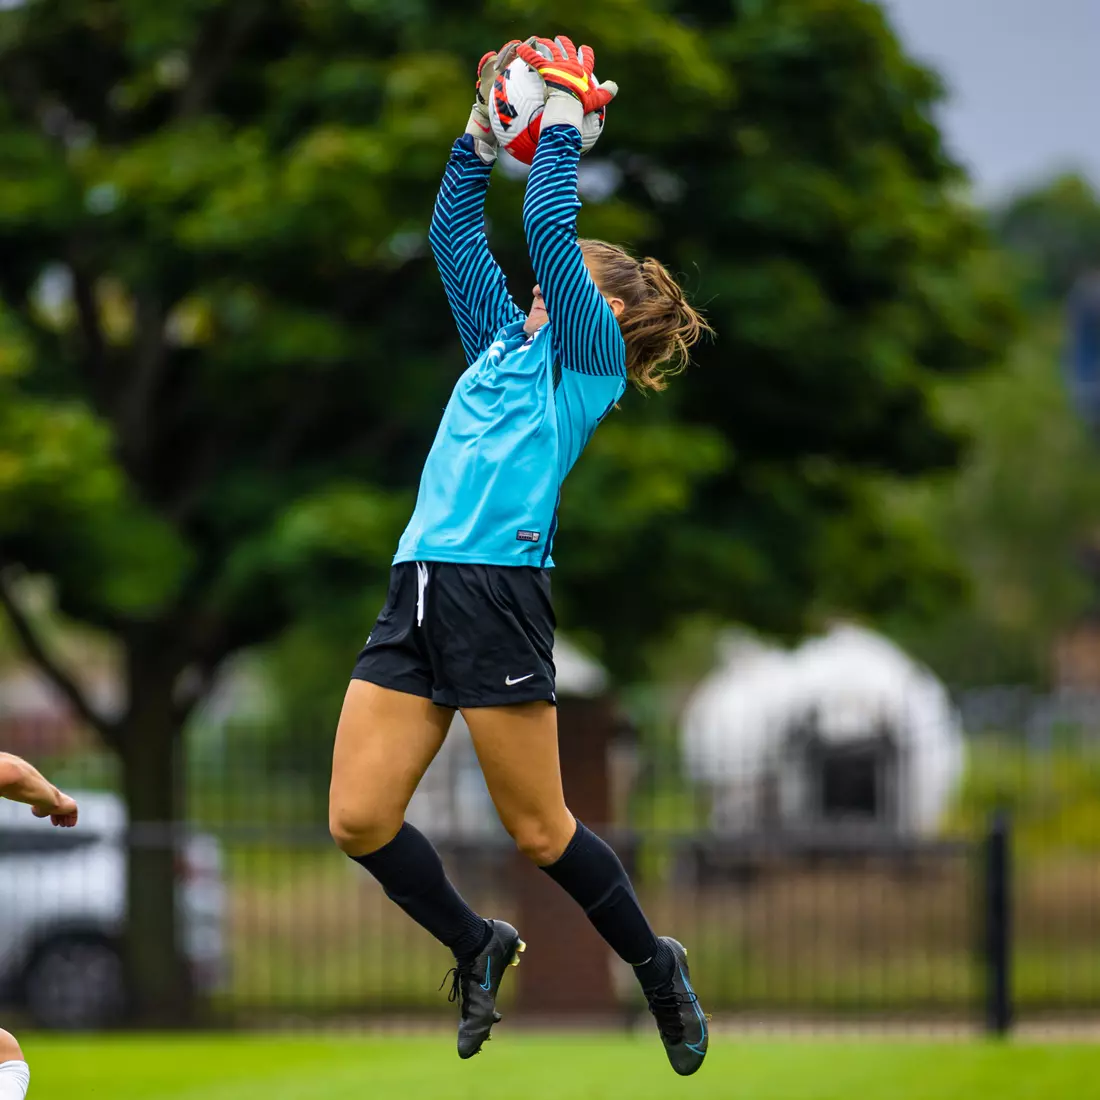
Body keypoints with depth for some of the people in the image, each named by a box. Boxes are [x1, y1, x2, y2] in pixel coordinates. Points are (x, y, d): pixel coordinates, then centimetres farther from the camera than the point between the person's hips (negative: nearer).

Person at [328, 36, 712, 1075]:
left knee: (539, 831, -1)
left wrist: (563, 121, 5)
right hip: (418, 590, 7)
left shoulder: (590, 355, 4)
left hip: (498, 591, -7)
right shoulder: (505, 341, 24)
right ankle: (476, 950, 20)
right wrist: (483, 129, 26)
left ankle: (657, 966, 19)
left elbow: (548, 229, -5)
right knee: (359, 818, -1)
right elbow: (454, 231, 29)